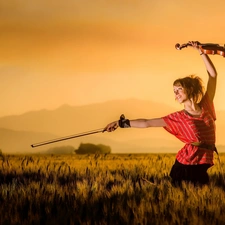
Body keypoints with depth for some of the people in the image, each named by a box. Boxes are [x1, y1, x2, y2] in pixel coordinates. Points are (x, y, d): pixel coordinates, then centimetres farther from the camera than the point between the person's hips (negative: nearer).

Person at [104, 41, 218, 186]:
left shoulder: (206, 107, 6)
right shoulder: (178, 118, 3)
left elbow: (213, 74, 8)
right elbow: (147, 123, 2)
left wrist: (201, 51, 6)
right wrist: (122, 123, -4)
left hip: (202, 167, 3)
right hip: (185, 164, -3)